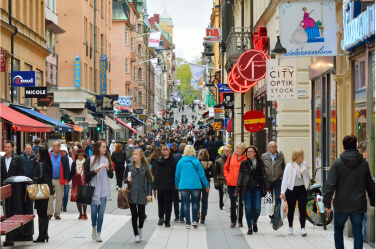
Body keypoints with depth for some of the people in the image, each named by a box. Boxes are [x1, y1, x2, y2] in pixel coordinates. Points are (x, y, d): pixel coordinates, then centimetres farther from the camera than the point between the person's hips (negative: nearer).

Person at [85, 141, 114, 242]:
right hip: (94, 189, -1)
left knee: (101, 212, -3)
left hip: (103, 190, 2)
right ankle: (93, 226, 31)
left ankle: (98, 233, 2)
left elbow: (111, 176, 9)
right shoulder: (91, 159, -1)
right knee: (94, 210, 3)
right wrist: (95, 171, -17)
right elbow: (86, 175, -1)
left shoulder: (107, 159, 8)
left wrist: (108, 169, -9)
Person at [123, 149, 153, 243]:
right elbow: (125, 179, 11)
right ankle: (136, 234, 8)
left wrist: (149, 194, -2)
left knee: (141, 214, 5)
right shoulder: (129, 166, 3)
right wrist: (128, 180, -13)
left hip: (142, 194, 0)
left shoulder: (145, 167, 1)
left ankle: (140, 228, 36)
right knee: (134, 215, -4)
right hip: (132, 194, 0)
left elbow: (149, 181, 5)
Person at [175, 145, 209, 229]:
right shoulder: (196, 161, -3)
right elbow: (202, 174, -1)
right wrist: (206, 185, 8)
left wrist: (176, 184, 22)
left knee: (185, 204, 4)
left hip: (183, 186, 0)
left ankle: (188, 223, 2)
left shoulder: (181, 161, 0)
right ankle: (194, 220, 7)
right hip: (195, 185, 0)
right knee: (195, 203, 14)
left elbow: (177, 174, 7)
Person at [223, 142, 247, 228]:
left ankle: (240, 221, 19)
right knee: (233, 202, 4)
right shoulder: (231, 158, 8)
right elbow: (225, 168, 17)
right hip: (231, 184, 2)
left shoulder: (246, 159, -3)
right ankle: (233, 221, 12)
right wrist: (227, 177, 5)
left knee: (241, 202, 6)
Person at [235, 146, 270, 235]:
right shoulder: (244, 163, 7)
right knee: (248, 208, -3)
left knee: (257, 208, -5)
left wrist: (266, 187, 5)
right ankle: (250, 228, 7)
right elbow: (240, 176, 7)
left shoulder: (259, 163, 8)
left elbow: (264, 175, 11)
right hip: (246, 188, 0)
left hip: (257, 188, 0)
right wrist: (237, 189, 1)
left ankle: (254, 222, 24)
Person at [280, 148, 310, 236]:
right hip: (291, 190, -2)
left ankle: (303, 228, -7)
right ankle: (290, 227, 24)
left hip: (302, 189, 2)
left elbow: (307, 176, 17)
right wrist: (282, 192, -10)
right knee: (291, 209, 10)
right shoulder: (289, 165, -7)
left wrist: (306, 186, 9)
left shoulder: (305, 164, 3)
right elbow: (285, 179, -6)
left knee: (302, 209, -7)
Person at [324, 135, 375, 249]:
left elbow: (330, 184, -12)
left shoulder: (337, 163, -7)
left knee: (338, 229, 15)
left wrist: (327, 202, -10)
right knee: (357, 231, 4)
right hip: (359, 205, 1)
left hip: (341, 205, -1)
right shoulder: (364, 163, 2)